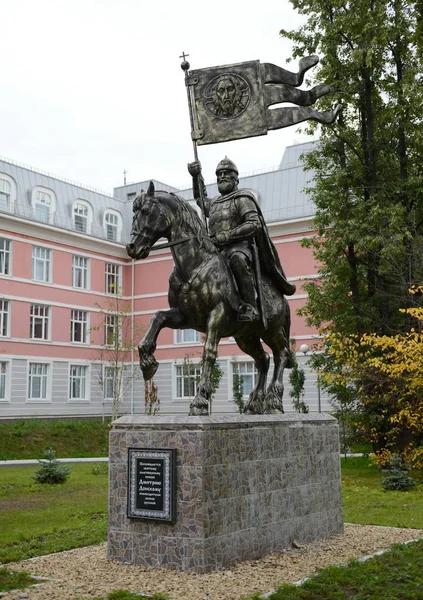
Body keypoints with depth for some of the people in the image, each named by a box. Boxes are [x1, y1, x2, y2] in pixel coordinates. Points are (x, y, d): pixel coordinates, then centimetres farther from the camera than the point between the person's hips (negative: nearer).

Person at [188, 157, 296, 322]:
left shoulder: (242, 198, 5)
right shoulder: (213, 204, 27)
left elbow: (254, 224, -10)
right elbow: (200, 199, 50)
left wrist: (226, 236, -18)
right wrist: (196, 176, 34)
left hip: (239, 247, -9)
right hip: (217, 250, 9)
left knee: (237, 259, -40)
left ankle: (250, 308, -44)